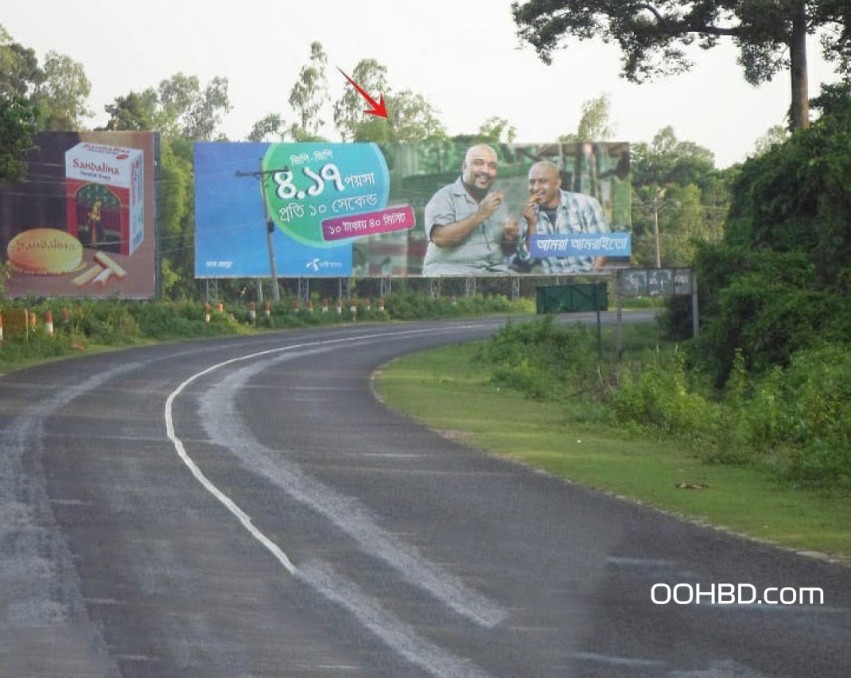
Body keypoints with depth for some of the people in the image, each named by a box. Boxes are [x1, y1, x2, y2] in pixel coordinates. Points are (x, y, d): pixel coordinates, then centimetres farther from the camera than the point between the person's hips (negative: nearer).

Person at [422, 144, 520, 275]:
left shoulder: (497, 201, 19)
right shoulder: (445, 197, 1)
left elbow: (508, 250, 23)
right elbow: (440, 238, -16)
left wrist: (510, 238, -1)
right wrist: (480, 215, -15)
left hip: (494, 272, 5)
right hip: (451, 274, -5)